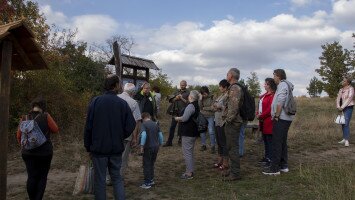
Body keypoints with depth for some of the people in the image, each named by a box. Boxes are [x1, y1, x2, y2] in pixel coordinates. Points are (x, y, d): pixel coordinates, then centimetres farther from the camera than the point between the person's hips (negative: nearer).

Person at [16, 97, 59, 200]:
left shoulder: (25, 118, 0)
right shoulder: (45, 116, -10)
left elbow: (19, 135, 4)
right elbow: (55, 129, -3)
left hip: (28, 152, 3)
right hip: (44, 152, -3)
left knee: (31, 177, 11)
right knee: (42, 177, 10)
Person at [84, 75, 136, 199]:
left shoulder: (95, 101, -8)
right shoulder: (123, 103, -7)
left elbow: (88, 127, -7)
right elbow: (130, 127, -8)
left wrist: (88, 147, 4)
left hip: (99, 148, -1)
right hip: (116, 149, 1)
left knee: (100, 180, 11)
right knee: (117, 178, 17)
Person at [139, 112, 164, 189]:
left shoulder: (144, 124, -8)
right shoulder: (155, 124, 7)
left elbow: (144, 135, -22)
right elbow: (160, 135, 7)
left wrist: (142, 146, -18)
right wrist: (160, 144, 17)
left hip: (148, 147, -5)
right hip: (156, 146, 6)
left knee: (147, 165, 4)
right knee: (152, 164, 19)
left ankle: (147, 183, 8)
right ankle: (151, 180, 26)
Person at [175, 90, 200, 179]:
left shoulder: (190, 106, -18)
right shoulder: (196, 105, 13)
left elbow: (184, 118, -23)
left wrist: (177, 118, -6)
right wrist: (181, 119, 12)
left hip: (188, 133, -10)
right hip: (193, 132, 10)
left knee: (187, 152, -4)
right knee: (190, 152, 18)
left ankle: (189, 173, 0)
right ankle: (190, 171, 26)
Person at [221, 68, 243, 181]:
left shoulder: (235, 88, -16)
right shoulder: (233, 88, 17)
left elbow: (234, 107, -23)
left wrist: (228, 120, -18)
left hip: (232, 123, -10)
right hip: (231, 123, 10)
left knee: (233, 148, -4)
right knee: (231, 147, 17)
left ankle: (235, 173, 3)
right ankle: (233, 169, 27)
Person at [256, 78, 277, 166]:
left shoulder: (273, 96, -15)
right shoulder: (264, 95, 16)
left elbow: (270, 109, -20)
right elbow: (259, 106, 20)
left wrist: (261, 116, -12)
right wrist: (258, 114, 3)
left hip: (269, 121, -10)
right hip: (263, 122, 10)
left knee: (270, 140, -4)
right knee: (265, 140, 17)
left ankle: (271, 159, 2)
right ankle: (266, 157, 27)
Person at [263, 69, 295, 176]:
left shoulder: (282, 85, -10)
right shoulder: (286, 85, 20)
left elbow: (280, 102, -21)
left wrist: (276, 116, -17)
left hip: (281, 119, -10)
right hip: (286, 118, 10)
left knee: (276, 143, -7)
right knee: (283, 142, 16)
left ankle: (274, 168, -4)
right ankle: (283, 165, 24)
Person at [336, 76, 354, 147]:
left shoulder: (351, 89, -8)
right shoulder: (341, 90, 13)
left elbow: (349, 99, -17)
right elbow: (338, 98, 3)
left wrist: (342, 107, -20)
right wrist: (338, 106, -13)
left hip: (348, 108, -7)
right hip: (342, 108, 7)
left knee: (346, 124, -14)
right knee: (343, 124, 8)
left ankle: (347, 140, -14)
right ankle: (344, 139, 16)